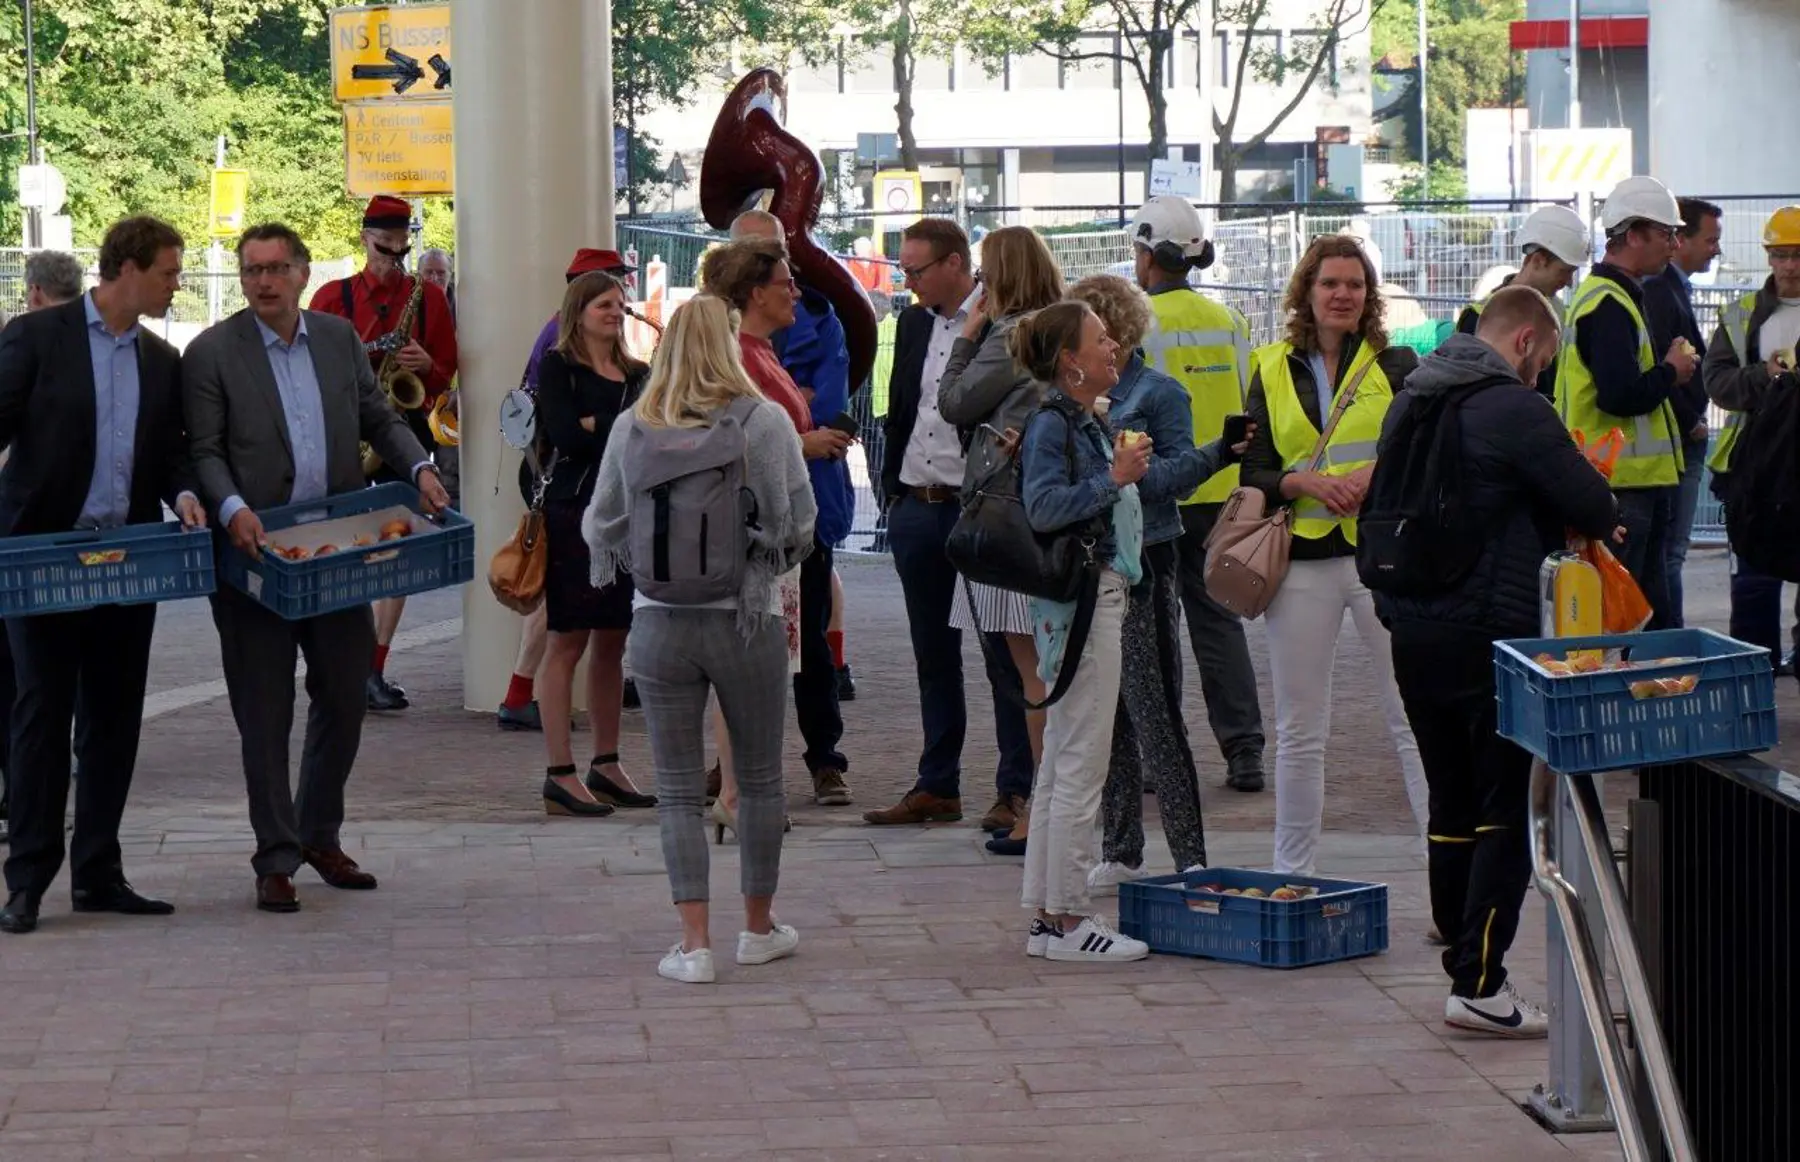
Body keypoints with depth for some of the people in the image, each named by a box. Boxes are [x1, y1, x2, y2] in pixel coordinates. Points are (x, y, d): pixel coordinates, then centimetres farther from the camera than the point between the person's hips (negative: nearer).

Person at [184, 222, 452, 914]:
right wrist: (232, 510, -23)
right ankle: (276, 860, 9)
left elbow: (379, 419, 14)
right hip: (255, 549, -4)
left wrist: (419, 468, -3)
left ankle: (320, 836, 29)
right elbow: (204, 451, -7)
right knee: (264, 713, 1)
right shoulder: (212, 353, -4)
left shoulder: (340, 339, 9)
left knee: (345, 696, 11)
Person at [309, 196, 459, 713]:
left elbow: (446, 375, 12)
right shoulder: (333, 296, 6)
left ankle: (375, 669, 3)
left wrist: (426, 365, -9)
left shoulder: (429, 296, 10)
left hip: (406, 429, 2)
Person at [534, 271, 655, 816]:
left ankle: (606, 765, 16)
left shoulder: (637, 375, 17)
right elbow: (564, 433, -14)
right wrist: (623, 424, -5)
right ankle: (560, 775, -4)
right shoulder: (557, 367, -1)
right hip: (575, 510, -6)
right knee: (569, 641, -5)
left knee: (613, 642, 9)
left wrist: (595, 425, -7)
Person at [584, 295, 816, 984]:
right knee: (760, 780, 16)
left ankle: (695, 944, 2)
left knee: (679, 790, 6)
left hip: (661, 622, 1)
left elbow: (603, 527, 5)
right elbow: (800, 525, -4)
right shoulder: (766, 422, -7)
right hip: (749, 621, -1)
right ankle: (760, 928, 26)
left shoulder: (631, 429, -2)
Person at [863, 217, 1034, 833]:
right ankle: (937, 785, 19)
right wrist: (892, 485, 13)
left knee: (1002, 653, -1)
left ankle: (1016, 789, 4)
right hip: (916, 506, 7)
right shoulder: (913, 322, 12)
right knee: (932, 653, 13)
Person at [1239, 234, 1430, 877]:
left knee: (1415, 719, -4)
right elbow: (1253, 472, 8)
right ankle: (1292, 873, 18)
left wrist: (1376, 475, -16)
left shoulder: (1397, 366, 5)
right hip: (1303, 561, 2)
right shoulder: (1273, 372, 10)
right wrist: (1307, 483, -10)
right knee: (1298, 730, 8)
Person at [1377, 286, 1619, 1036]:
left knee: (1452, 804, 15)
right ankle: (1478, 982, -9)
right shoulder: (1513, 408, -14)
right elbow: (1592, 506, -11)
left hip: (1411, 630, 8)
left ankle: (1464, 961, 19)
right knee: (1509, 809, -4)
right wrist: (1602, 526, 11)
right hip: (1489, 632, -8)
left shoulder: (1407, 402, 12)